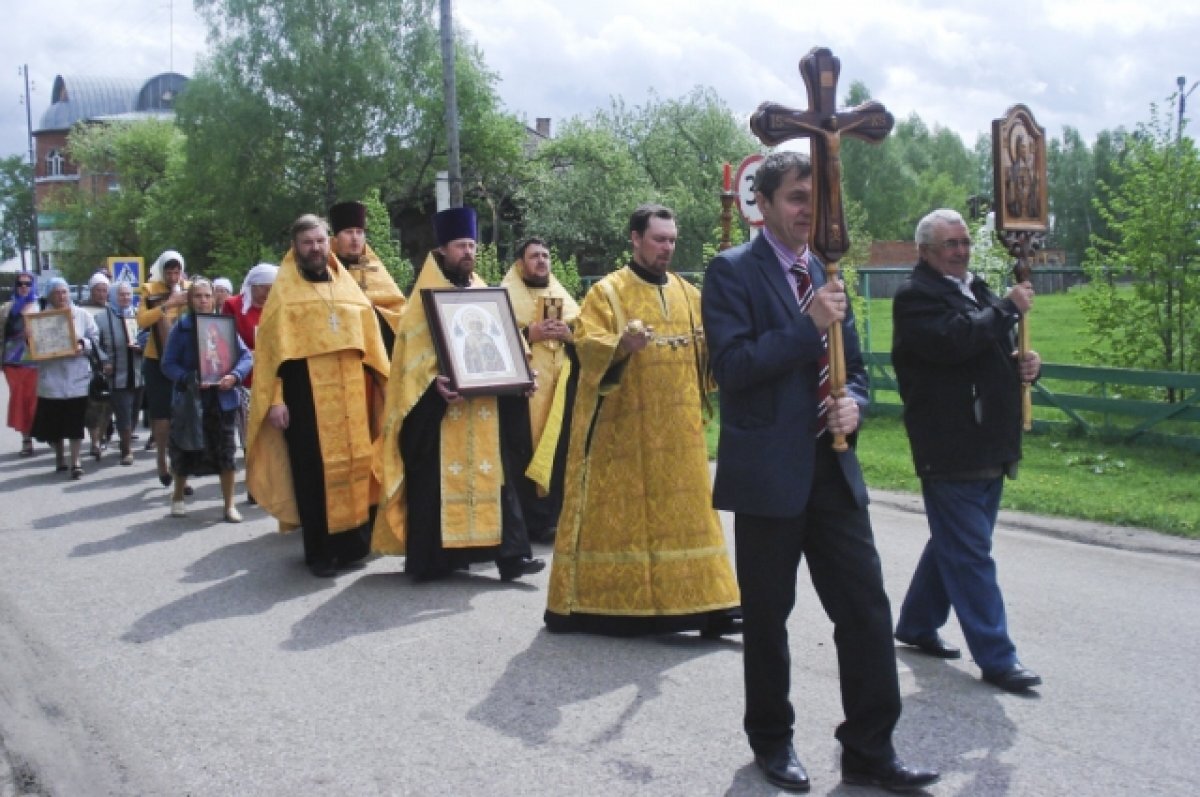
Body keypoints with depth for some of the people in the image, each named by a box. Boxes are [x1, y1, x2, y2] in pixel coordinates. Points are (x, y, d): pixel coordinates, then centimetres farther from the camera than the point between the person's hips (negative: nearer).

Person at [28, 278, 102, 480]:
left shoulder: (82, 314, 4)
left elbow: (95, 339, 3)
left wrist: (84, 346, -16)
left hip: (77, 378, -1)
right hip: (50, 378, 1)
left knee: (75, 422, -2)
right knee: (51, 423, 7)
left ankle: (75, 462, 6)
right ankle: (59, 456, 28)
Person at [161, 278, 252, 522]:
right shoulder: (181, 327, -4)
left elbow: (246, 356, -1)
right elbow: (168, 364, -6)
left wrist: (234, 376, -19)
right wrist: (190, 380, -21)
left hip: (222, 399, 1)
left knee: (226, 452, 1)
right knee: (186, 452, 11)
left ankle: (229, 505, 12)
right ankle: (178, 497, 34)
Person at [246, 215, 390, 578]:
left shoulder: (348, 288, 13)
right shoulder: (284, 291, 2)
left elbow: (370, 340, 14)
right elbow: (270, 347, -4)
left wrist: (385, 385, 8)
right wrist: (275, 399, -12)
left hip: (350, 391, 4)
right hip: (307, 393, -4)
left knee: (354, 463, 6)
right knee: (315, 471, -2)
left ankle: (352, 543, 17)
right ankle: (320, 552, 7)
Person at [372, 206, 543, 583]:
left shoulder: (484, 294, 16)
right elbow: (413, 348, -10)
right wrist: (434, 381, -26)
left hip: (485, 405, 5)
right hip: (439, 406, -5)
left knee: (492, 475, 1)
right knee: (439, 478, -3)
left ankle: (508, 553, 0)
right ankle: (431, 557, 5)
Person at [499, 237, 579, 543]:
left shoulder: (563, 296, 19)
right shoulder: (507, 295, 4)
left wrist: (569, 334, -6)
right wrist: (530, 333, -16)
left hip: (560, 386, 5)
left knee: (559, 451, 2)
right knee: (528, 452, -8)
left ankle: (556, 515, 9)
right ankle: (532, 521, -4)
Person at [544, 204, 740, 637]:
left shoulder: (689, 294, 14)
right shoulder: (607, 291, -2)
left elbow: (706, 351, 17)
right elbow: (587, 345, -14)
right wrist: (622, 344, -32)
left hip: (677, 430, 5)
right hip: (621, 428, -5)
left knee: (684, 511, 6)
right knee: (616, 512, 0)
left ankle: (699, 601, 10)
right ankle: (594, 600, 10)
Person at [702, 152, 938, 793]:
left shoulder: (827, 274, 13)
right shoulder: (732, 271, -6)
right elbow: (732, 366, -17)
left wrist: (852, 403, -3)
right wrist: (809, 326, -21)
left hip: (833, 468, 5)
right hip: (768, 471, -5)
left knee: (866, 609, 3)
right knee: (768, 615, 8)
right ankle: (771, 741, 27)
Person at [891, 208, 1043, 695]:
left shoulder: (978, 291, 18)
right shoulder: (916, 296, -10)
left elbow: (996, 354, 26)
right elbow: (953, 340, -26)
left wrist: (1026, 365, 3)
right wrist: (1008, 310, -16)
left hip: (988, 447, 9)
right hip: (951, 449, -9)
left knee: (954, 546, 18)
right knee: (971, 556, -4)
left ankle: (916, 625, 33)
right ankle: (996, 658, 1)